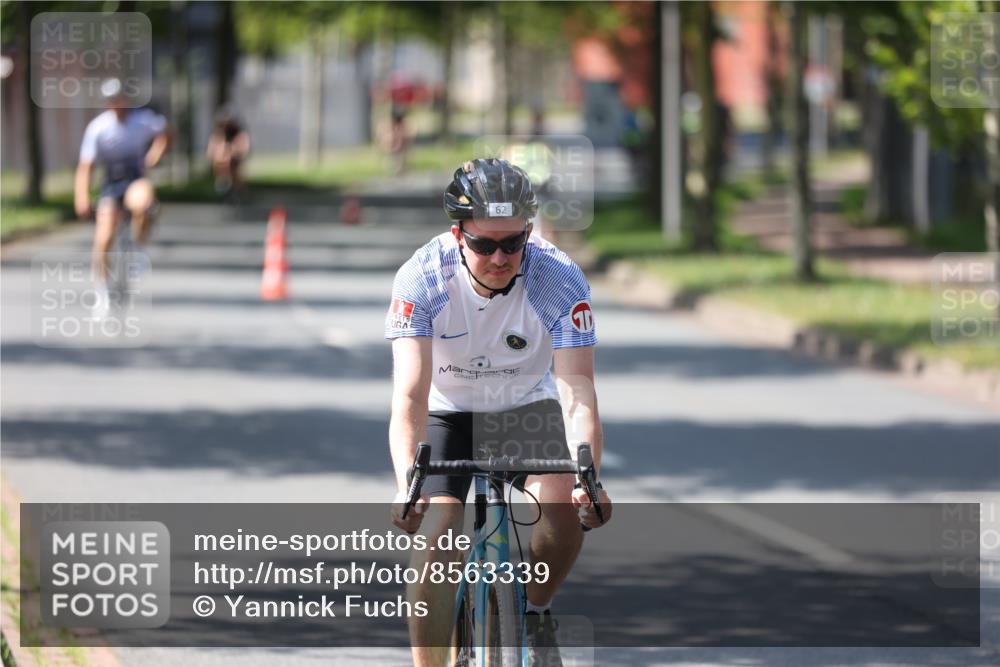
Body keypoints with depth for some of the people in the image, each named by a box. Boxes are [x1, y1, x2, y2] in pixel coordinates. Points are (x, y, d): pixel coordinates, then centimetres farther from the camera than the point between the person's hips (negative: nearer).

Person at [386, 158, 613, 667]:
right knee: (436, 543, -19)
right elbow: (410, 398, -35)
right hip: (447, 413, 0)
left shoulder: (561, 281, -27)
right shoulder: (421, 279, -28)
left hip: (526, 409, 0)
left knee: (565, 504, -26)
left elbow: (577, 394, -33)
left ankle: (534, 613, 3)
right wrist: (406, 485, -52)